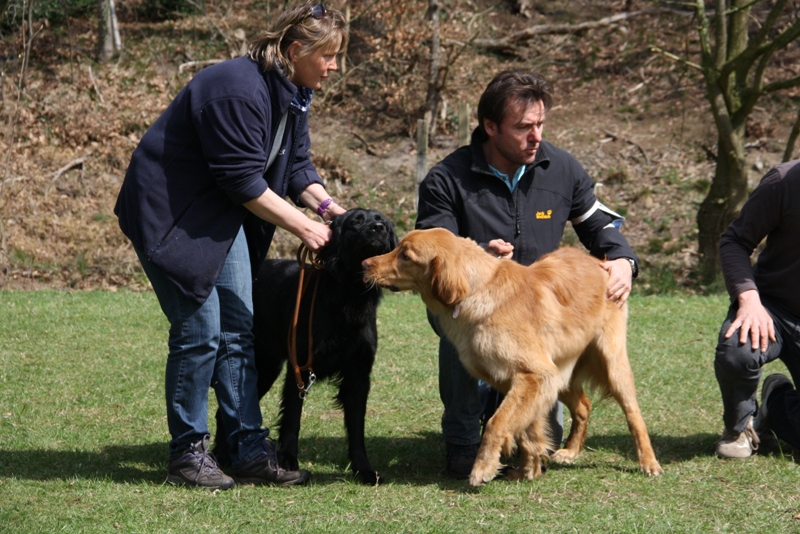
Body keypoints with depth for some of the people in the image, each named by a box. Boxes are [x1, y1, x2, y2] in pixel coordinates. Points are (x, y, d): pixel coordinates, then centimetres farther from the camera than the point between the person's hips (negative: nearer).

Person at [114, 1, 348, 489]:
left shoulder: (294, 93, 4)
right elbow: (243, 180, -26)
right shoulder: (239, 90, -26)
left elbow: (296, 165, 9)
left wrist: (326, 204, -9)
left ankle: (251, 451, 6)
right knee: (199, 331, -10)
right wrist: (303, 226, -20)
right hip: (169, 213, -10)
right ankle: (188, 454, 1)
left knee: (239, 328, 5)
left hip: (222, 216, 10)